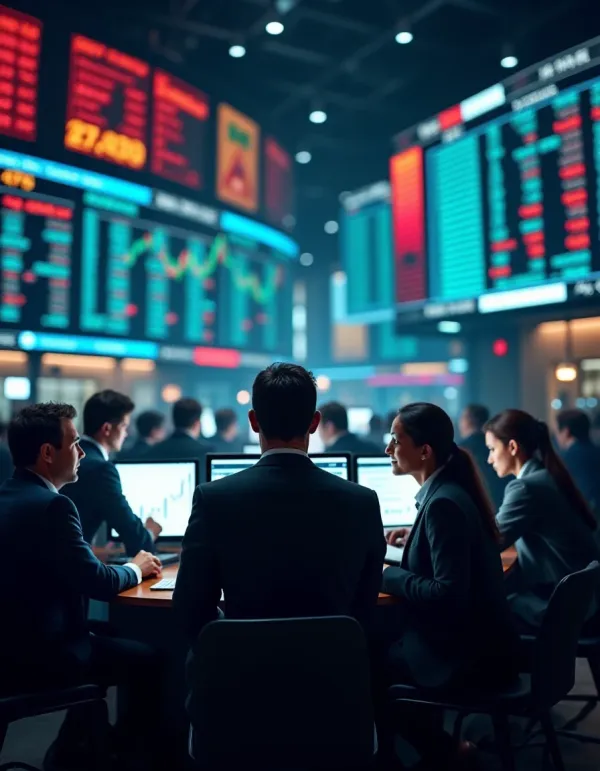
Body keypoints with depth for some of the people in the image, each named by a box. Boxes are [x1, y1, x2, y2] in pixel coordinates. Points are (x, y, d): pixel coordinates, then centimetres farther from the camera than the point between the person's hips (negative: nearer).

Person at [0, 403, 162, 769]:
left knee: (111, 643, 25)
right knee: (147, 659, 6)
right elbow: (99, 583, -18)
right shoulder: (52, 506, -22)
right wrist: (136, 568, 1)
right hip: (39, 657, -9)